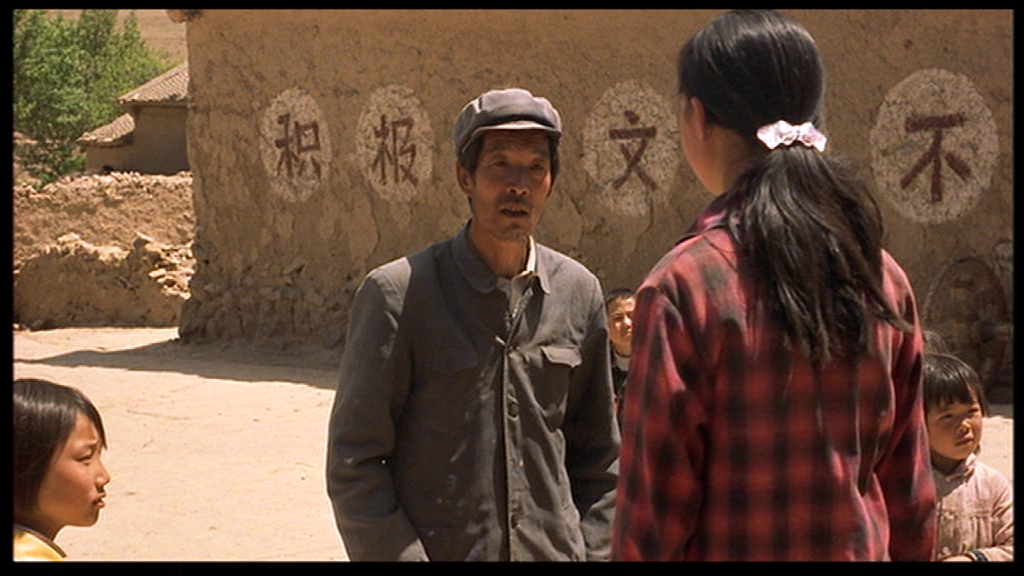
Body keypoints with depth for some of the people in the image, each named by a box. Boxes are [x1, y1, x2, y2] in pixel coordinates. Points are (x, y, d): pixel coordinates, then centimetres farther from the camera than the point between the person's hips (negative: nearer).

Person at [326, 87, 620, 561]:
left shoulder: (579, 291, 4)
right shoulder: (397, 293, -8)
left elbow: (599, 456, 11)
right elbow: (354, 464, -8)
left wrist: (593, 552, 4)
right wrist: (397, 554, -14)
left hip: (554, 551, 3)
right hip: (438, 548, -3)